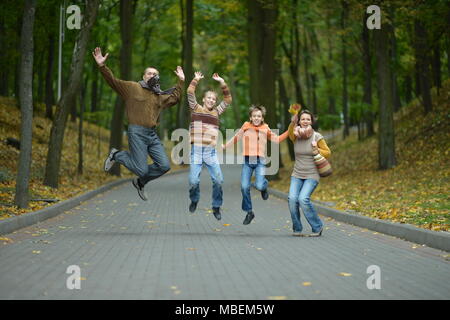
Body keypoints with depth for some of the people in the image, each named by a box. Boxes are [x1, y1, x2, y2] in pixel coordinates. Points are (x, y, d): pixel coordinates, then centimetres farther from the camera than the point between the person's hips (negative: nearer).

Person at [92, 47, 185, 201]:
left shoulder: (159, 96, 21)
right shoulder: (132, 87, 3)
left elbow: (175, 98, 36)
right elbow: (113, 81, -4)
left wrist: (181, 81, 30)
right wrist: (102, 66, -17)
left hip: (152, 134, 6)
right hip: (137, 133, -6)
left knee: (164, 166, -2)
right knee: (141, 169, -11)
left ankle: (140, 182, 21)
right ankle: (116, 155, 15)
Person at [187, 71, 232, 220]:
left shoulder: (216, 112, 17)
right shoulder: (196, 109, 10)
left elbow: (228, 100, 14)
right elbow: (190, 93, -2)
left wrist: (222, 82, 9)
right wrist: (196, 79, 0)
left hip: (211, 152, 2)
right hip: (196, 150, -2)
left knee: (218, 180, -8)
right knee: (193, 181, -8)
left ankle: (216, 207, 9)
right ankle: (194, 201, 22)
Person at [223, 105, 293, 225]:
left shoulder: (265, 129, 7)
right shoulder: (246, 126, 7)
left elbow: (277, 139, 14)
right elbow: (236, 138, 20)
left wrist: (289, 131, 7)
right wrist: (225, 145, 23)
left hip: (260, 161, -1)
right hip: (247, 161, 1)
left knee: (259, 186, -18)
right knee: (244, 187, -5)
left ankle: (264, 186, 22)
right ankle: (249, 212, 12)